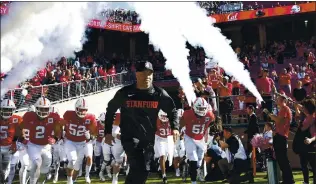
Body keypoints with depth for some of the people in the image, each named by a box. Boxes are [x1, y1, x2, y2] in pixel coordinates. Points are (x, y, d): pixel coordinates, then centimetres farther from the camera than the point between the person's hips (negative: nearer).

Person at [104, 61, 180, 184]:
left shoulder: (159, 94, -1)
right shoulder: (125, 93, -5)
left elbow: (172, 111, 10)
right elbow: (110, 110, 8)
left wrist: (175, 127, -8)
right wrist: (108, 132, 6)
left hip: (149, 139, 4)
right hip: (130, 137, -3)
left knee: (144, 171, 10)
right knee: (139, 168, -19)